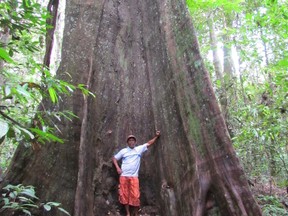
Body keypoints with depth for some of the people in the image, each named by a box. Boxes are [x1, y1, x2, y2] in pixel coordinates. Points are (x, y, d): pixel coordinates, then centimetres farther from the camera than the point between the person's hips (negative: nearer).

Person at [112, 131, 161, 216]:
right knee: (124, 195, 3)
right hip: (123, 176, 1)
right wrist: (117, 168, 0)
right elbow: (114, 158, 13)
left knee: (135, 196, -5)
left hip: (134, 177, 0)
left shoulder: (139, 149, 8)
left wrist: (156, 136, 5)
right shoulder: (123, 151, 8)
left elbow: (149, 143, 13)